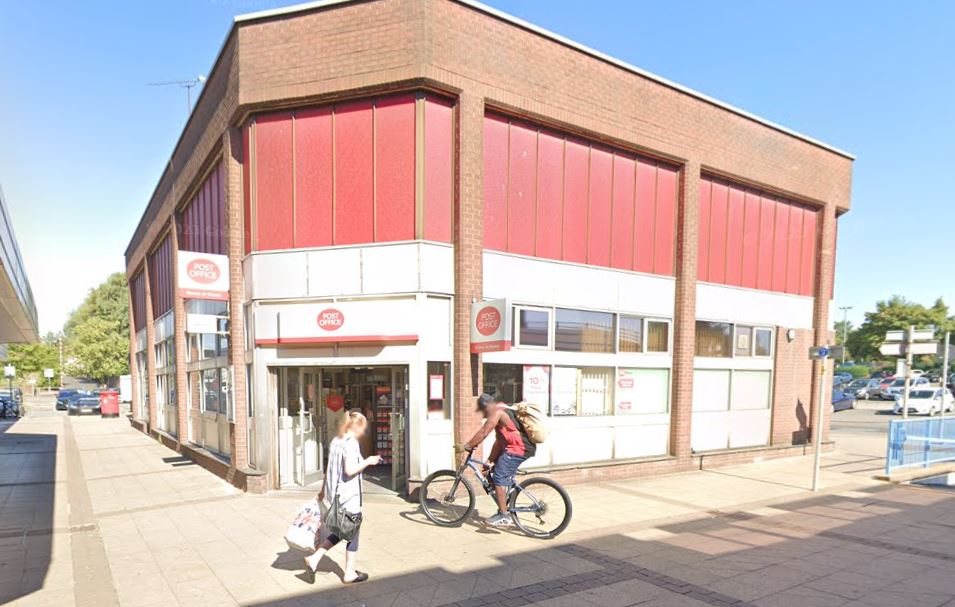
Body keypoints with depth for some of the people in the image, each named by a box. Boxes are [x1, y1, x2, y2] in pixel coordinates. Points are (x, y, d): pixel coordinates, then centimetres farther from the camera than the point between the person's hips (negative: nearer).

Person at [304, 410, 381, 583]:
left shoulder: (336, 441, 8)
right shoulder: (351, 443, -18)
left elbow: (329, 468, 15)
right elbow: (350, 470, -26)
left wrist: (323, 490, 22)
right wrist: (367, 461, -13)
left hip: (335, 494, 9)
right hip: (349, 496, -9)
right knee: (353, 532, 7)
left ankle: (314, 559, 13)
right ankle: (349, 573, 18)